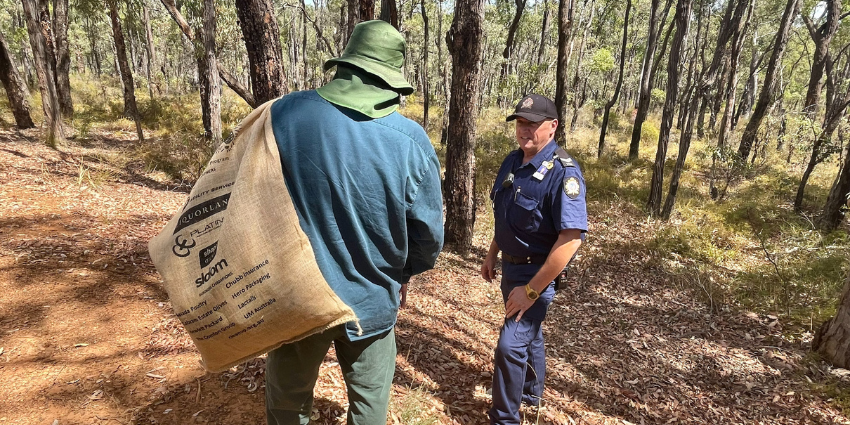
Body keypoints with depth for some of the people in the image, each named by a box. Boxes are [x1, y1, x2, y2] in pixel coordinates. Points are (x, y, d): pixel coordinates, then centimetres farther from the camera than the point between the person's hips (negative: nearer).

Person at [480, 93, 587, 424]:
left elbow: (571, 238, -29)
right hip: (511, 265, 8)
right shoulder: (513, 161, 1)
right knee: (529, 332, 24)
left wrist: (531, 290, -27)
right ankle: (531, 393, 47)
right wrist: (492, 254, 16)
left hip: (538, 272, -8)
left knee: (510, 344, -5)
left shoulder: (562, 173, -25)